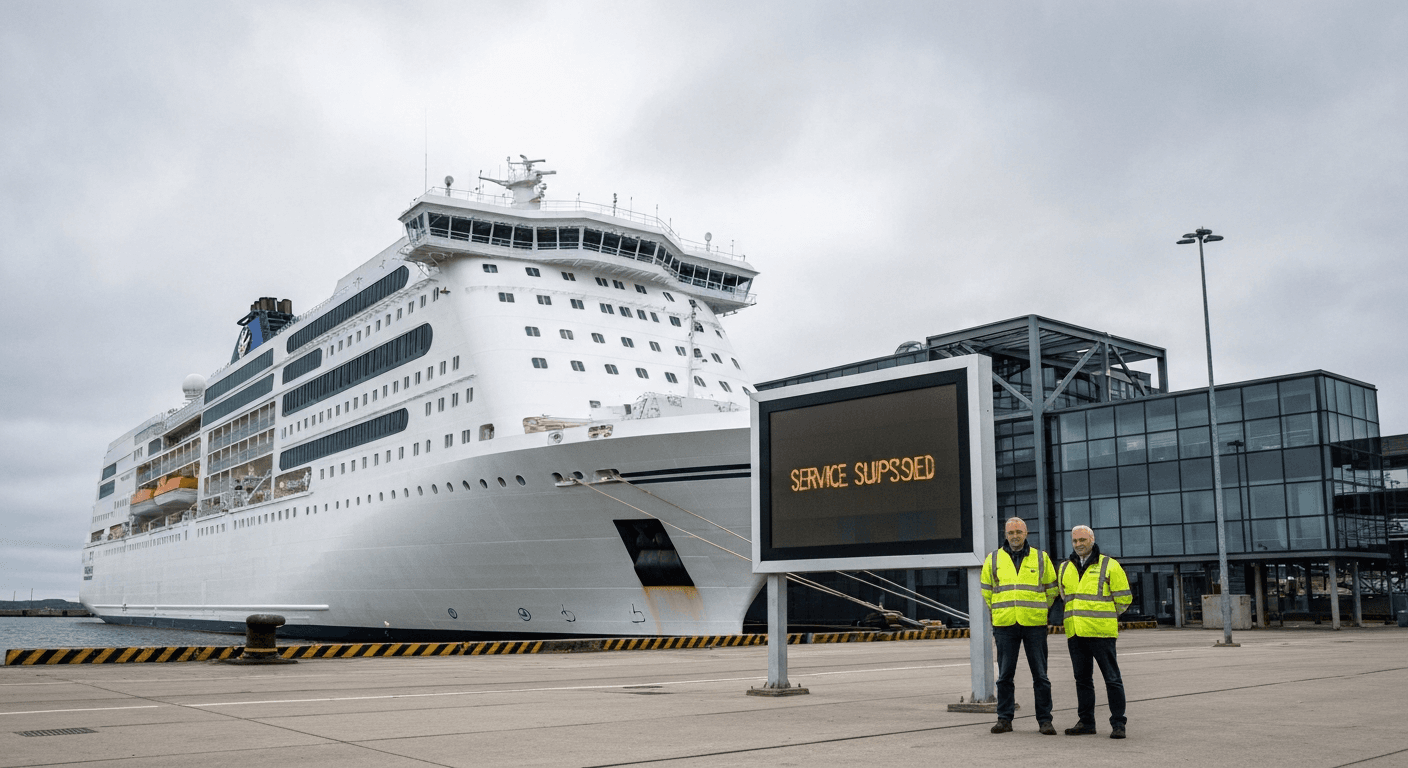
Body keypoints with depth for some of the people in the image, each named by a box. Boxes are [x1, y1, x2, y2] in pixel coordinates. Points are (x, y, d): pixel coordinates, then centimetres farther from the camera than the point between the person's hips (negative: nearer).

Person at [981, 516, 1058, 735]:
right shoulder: (993, 559, 8)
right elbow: (986, 591, 18)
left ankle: (1045, 719, 10)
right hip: (1005, 626, 1)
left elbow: (1051, 589, 16)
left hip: (1034, 624, -1)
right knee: (1005, 675, 5)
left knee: (1040, 675, 3)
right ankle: (1004, 718, 13)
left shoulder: (1041, 558, 7)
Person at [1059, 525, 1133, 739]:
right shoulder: (1065, 568, 14)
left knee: (1112, 678, -2)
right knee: (1082, 679, 10)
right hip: (1075, 633, 5)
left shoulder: (1109, 565, -1)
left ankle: (1118, 724, 4)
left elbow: (1124, 599, 2)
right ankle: (1086, 722, 18)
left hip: (1101, 632, -5)